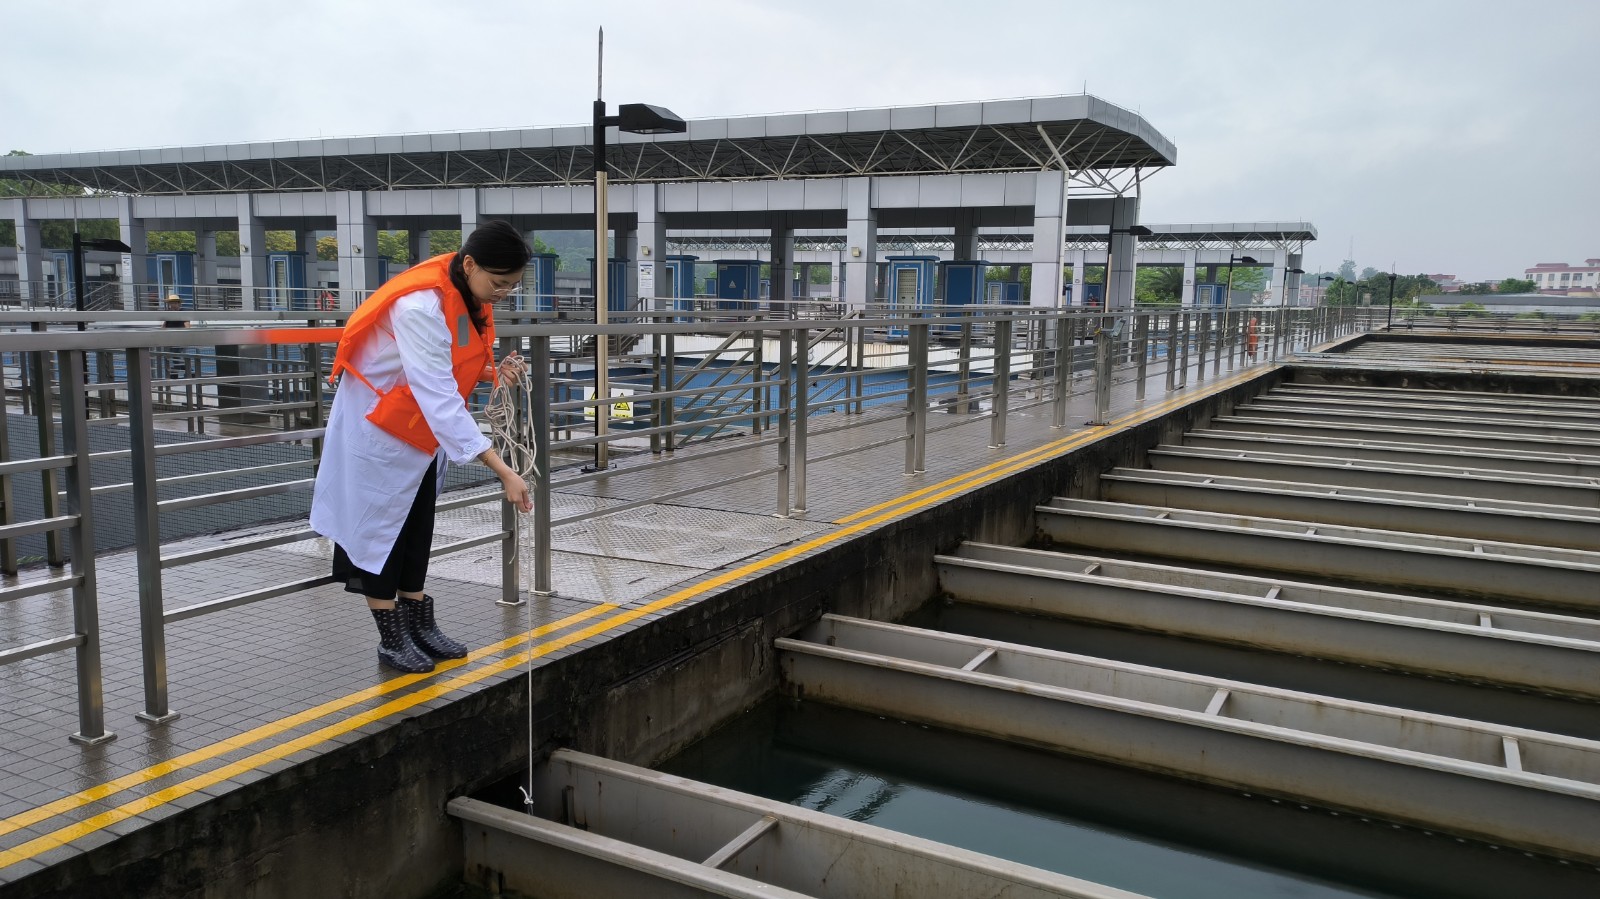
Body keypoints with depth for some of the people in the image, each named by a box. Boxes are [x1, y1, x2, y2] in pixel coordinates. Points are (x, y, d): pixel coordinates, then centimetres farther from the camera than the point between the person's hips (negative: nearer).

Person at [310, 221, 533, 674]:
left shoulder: (470, 297, -8)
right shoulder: (421, 307, -35)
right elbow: (440, 398, -40)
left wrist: (493, 370, -15)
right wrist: (503, 471, -43)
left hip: (420, 426, 8)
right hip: (377, 423, -8)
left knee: (418, 527, 13)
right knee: (381, 526, 3)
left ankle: (420, 626, 23)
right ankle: (391, 639, 14)